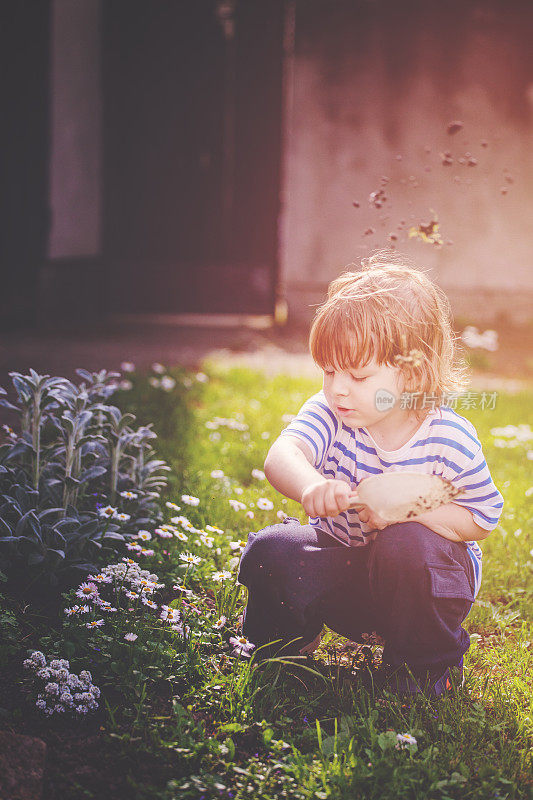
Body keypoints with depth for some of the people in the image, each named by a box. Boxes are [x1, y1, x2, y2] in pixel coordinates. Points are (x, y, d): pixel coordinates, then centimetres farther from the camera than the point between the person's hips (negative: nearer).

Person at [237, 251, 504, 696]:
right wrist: (311, 486, -60)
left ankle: (430, 660, -6)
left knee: (405, 546, -36)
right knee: (270, 550, -23)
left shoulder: (449, 438, -21)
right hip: (342, 560, 2)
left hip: (420, 571, -2)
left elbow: (482, 518, -14)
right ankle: (285, 642, 11)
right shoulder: (329, 413, -16)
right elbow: (282, 455, -35)